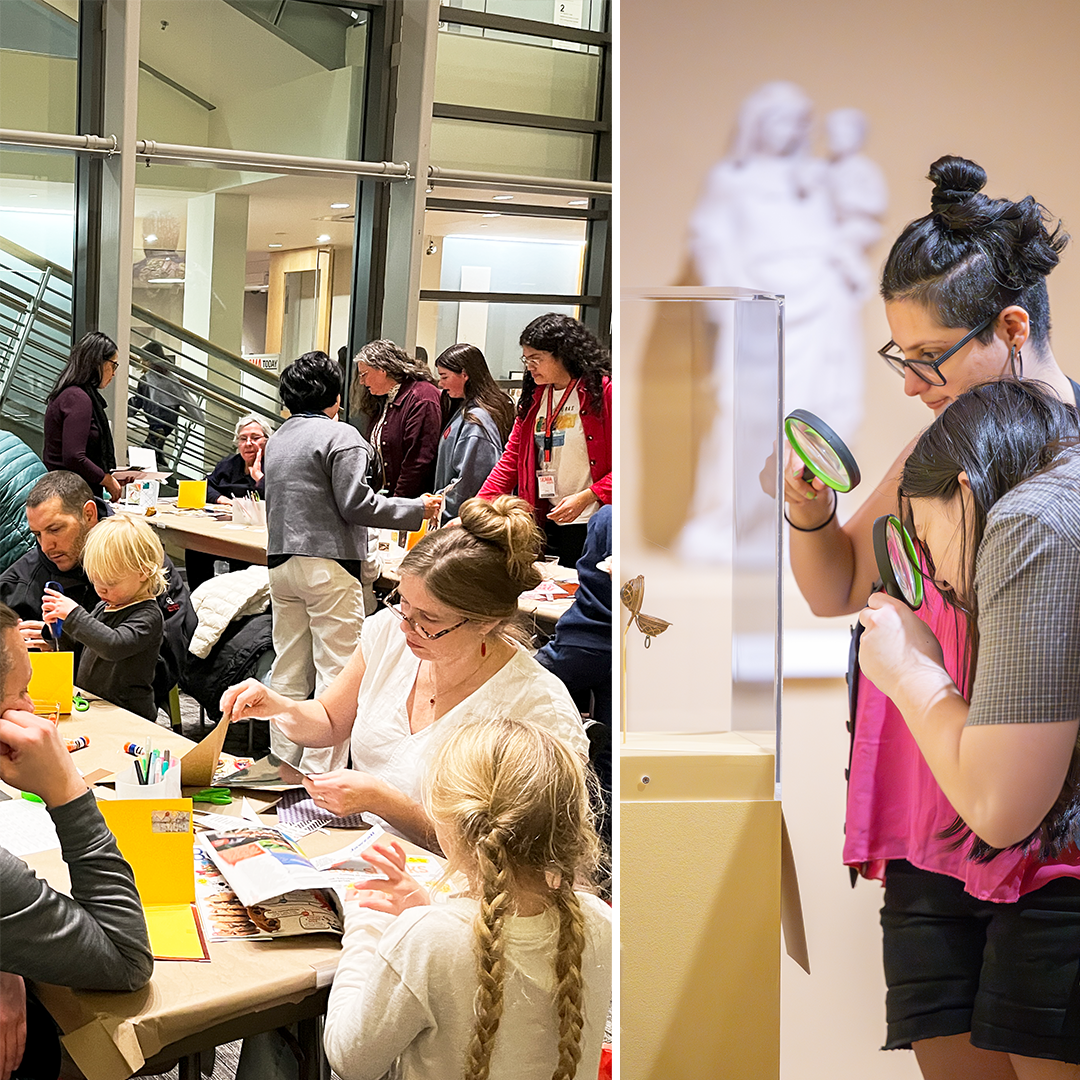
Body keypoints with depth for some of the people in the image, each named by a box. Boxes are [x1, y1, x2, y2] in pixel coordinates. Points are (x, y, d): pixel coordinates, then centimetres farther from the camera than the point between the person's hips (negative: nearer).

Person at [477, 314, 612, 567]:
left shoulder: (602, 390, -6)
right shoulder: (533, 397, 13)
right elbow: (511, 460, 12)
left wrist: (584, 498, -18)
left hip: (591, 526, -5)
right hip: (545, 521, 6)